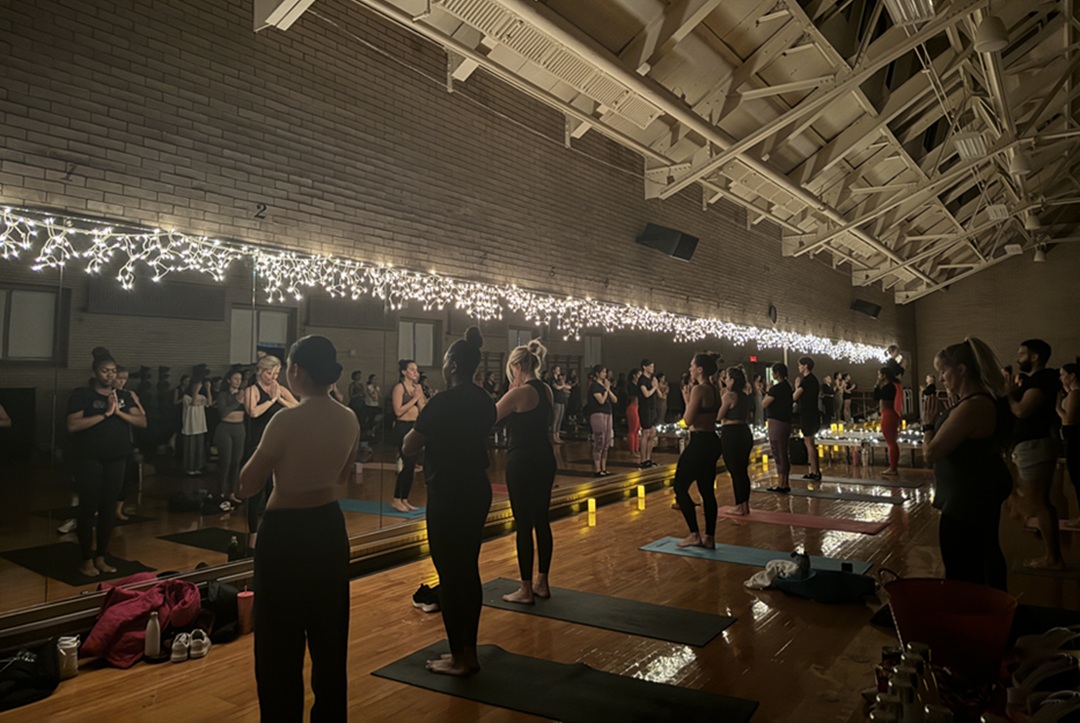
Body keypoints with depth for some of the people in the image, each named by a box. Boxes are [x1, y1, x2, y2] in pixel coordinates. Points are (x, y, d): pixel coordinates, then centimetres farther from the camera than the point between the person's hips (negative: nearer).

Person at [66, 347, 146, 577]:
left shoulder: (124, 395, 8)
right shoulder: (82, 394, -5)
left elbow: (142, 422, 0)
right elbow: (72, 426, -17)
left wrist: (119, 412, -14)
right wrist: (105, 414, -20)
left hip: (116, 459, 4)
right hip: (89, 459, -4)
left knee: (109, 508, 7)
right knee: (88, 507, 0)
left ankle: (101, 558, 17)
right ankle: (86, 560, 10)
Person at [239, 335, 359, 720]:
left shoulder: (287, 419, -20)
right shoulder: (349, 419, -1)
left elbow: (247, 485, -12)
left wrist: (267, 446, 1)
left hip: (286, 533, -6)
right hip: (330, 526, 7)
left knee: (281, 639, 9)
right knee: (330, 633, 20)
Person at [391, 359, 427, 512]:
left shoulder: (418, 387, 11)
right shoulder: (399, 387, -8)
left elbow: (423, 410, 7)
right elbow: (398, 411, -17)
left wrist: (420, 397, -7)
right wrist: (414, 398, -15)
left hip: (416, 427, 7)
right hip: (403, 427, -7)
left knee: (412, 465, 8)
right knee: (408, 464, -9)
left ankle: (404, 499, 17)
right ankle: (396, 499, 3)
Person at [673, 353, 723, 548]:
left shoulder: (699, 389, -16)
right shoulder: (715, 389, 11)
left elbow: (688, 420, -17)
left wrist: (687, 399, -4)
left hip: (699, 443, -9)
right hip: (712, 442, 9)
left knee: (680, 488, 1)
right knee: (707, 491, 12)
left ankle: (695, 535, 0)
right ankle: (709, 538, 16)